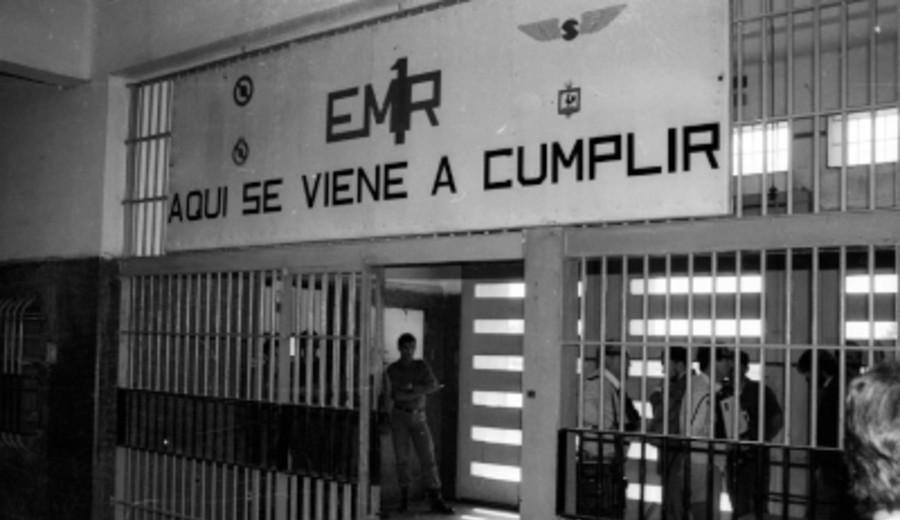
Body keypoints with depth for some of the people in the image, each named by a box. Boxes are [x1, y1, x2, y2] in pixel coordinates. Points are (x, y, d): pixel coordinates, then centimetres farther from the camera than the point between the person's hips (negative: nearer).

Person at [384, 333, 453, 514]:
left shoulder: (422, 366, 6)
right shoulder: (392, 369, 0)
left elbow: (433, 386, -6)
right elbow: (392, 394, -11)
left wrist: (410, 389, -16)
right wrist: (420, 390, -13)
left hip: (418, 416, 1)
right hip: (399, 416, -1)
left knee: (428, 457, -3)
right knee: (402, 457, 1)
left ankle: (436, 500, -2)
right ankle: (404, 496, 13)